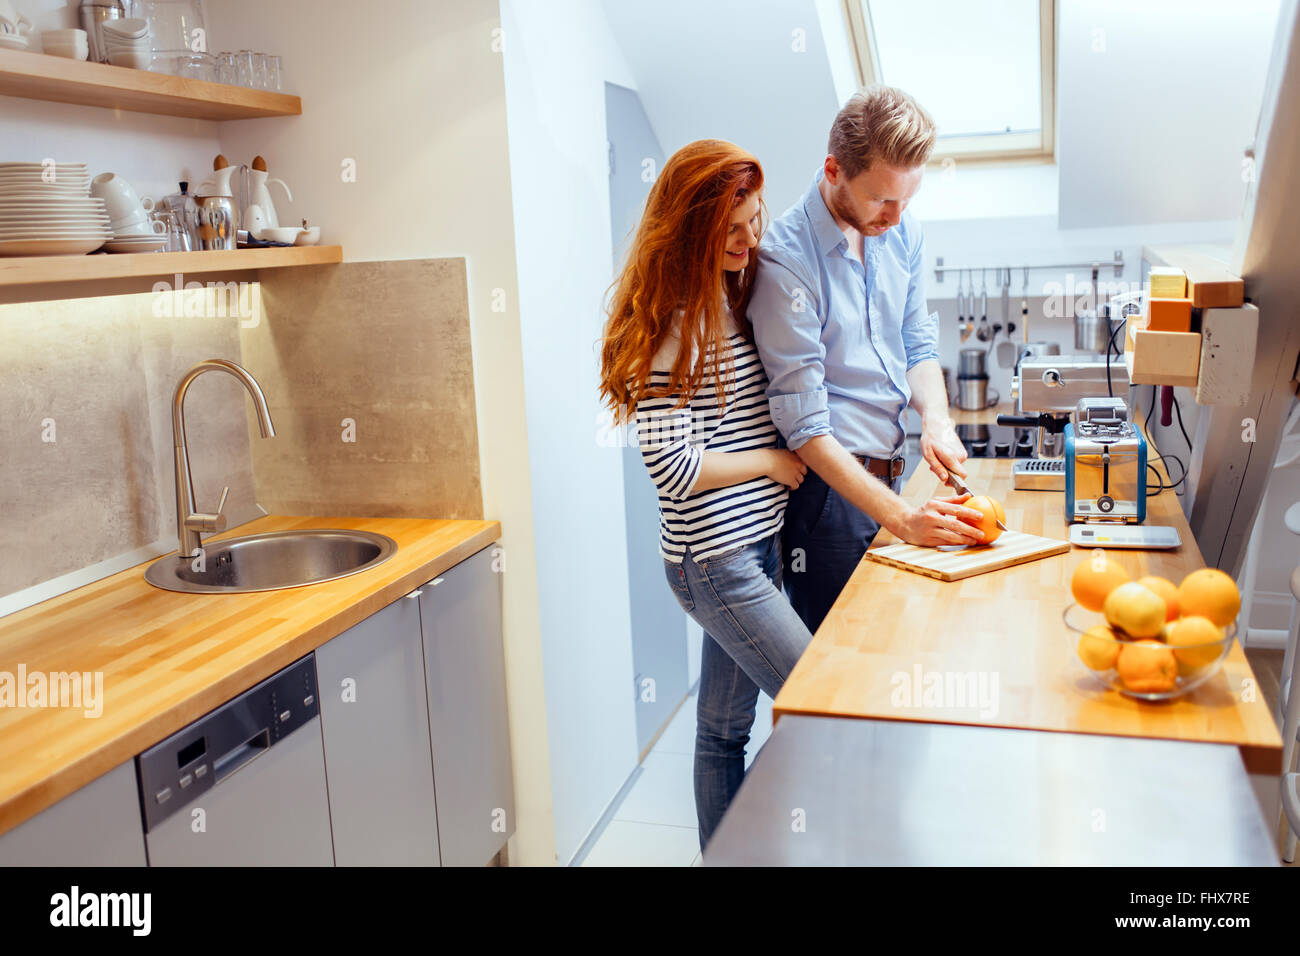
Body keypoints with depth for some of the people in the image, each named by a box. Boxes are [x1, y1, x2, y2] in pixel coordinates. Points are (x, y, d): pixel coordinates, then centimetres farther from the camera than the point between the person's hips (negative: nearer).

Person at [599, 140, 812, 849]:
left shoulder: (732, 297, 10)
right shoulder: (669, 320, -17)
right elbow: (671, 466, -22)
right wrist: (772, 460, -9)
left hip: (754, 542, 8)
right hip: (714, 559, -8)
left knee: (725, 727, 17)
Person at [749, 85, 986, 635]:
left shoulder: (900, 230, 4)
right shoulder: (786, 258, -19)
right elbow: (805, 425, -20)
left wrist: (935, 419, -7)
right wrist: (900, 517, -24)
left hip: (886, 477, 7)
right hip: (827, 487, -7)